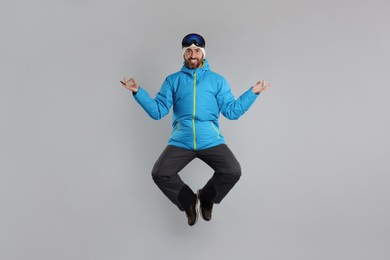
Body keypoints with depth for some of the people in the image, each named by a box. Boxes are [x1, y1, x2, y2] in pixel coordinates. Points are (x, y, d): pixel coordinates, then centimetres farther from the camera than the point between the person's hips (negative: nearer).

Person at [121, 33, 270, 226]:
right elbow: (158, 111, 5)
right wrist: (138, 92, -5)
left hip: (211, 140, 0)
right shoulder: (172, 80, 13)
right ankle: (188, 200, 10)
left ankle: (206, 197, 11)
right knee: (160, 174, -20)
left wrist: (253, 93, 1)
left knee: (233, 171, -22)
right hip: (181, 141, 1)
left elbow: (232, 111, 8)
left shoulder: (218, 80, 13)